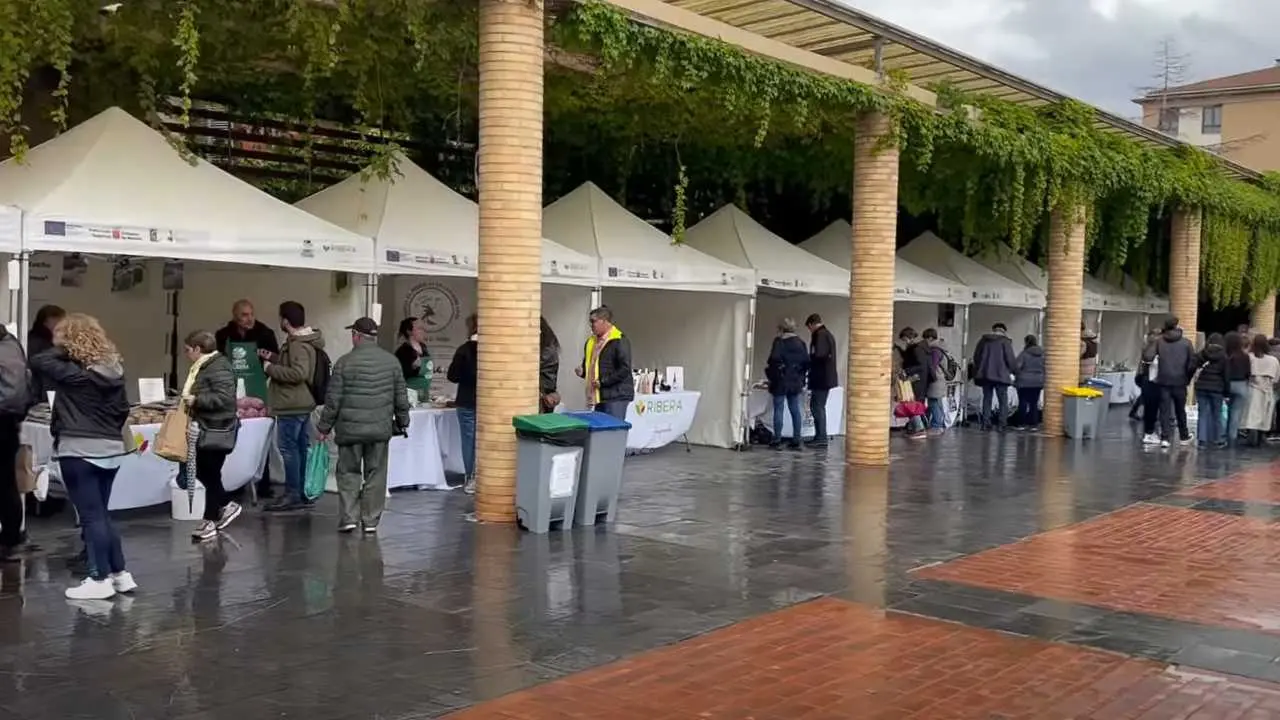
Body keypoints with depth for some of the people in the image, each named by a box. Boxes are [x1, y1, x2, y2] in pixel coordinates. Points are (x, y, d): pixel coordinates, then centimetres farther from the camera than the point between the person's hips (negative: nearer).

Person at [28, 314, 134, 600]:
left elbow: (37, 361, -11)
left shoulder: (71, 371, -13)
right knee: (101, 514, 16)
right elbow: (123, 409, 13)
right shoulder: (113, 370, 8)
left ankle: (101, 579, 3)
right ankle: (120, 574, 17)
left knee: (91, 516, -1)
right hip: (111, 449, 7)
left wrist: (63, 349, -5)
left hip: (79, 450, -7)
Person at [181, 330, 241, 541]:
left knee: (210, 475, -1)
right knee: (203, 473, 14)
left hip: (216, 431, -10)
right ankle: (227, 506, 26)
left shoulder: (219, 367, -19)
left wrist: (196, 400, -22)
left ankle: (211, 521, 9)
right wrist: (189, 398, 10)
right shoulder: (205, 366, 14)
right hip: (206, 429, 10)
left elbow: (224, 398, -27)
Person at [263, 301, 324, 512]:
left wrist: (270, 368, -19)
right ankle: (304, 494, 19)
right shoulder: (305, 341, 15)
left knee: (289, 449, -6)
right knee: (302, 448, 13)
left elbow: (298, 373, -29)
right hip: (302, 404, 11)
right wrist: (272, 358, 21)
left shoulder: (298, 345, -18)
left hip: (292, 406, -11)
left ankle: (293, 495, -3)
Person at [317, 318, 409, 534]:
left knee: (349, 472, 9)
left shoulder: (344, 362, -7)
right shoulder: (392, 361, 3)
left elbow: (333, 400, -5)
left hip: (350, 429, -2)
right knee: (376, 475, 8)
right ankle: (371, 521, 9)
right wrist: (402, 422, 20)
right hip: (381, 429, 2)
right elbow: (401, 397, 8)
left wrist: (324, 427, 6)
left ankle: (347, 518, 4)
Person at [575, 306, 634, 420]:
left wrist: (603, 381, -18)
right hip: (599, 396, 8)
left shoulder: (620, 341, -11)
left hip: (616, 396, -8)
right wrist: (582, 371, 5)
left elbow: (625, 369, -17)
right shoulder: (591, 341, 16)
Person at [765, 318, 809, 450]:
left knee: (778, 410, -1)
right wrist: (801, 375, 16)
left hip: (781, 381, -5)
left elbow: (774, 359, -19)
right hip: (796, 381, 5)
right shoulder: (800, 343, 8)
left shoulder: (779, 341, -8)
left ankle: (777, 441, -1)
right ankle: (796, 441, 8)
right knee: (795, 410, 8)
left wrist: (769, 371, -3)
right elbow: (806, 361, 6)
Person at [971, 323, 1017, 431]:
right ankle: (1001, 424, -4)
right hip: (1001, 374, -4)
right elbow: (1010, 359, -9)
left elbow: (976, 356, 11)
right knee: (1003, 401, 3)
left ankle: (985, 423, 7)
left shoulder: (984, 340, 9)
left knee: (987, 399, 11)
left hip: (984, 374, 4)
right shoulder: (1005, 341, -5)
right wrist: (1010, 371, 6)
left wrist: (979, 369, 20)